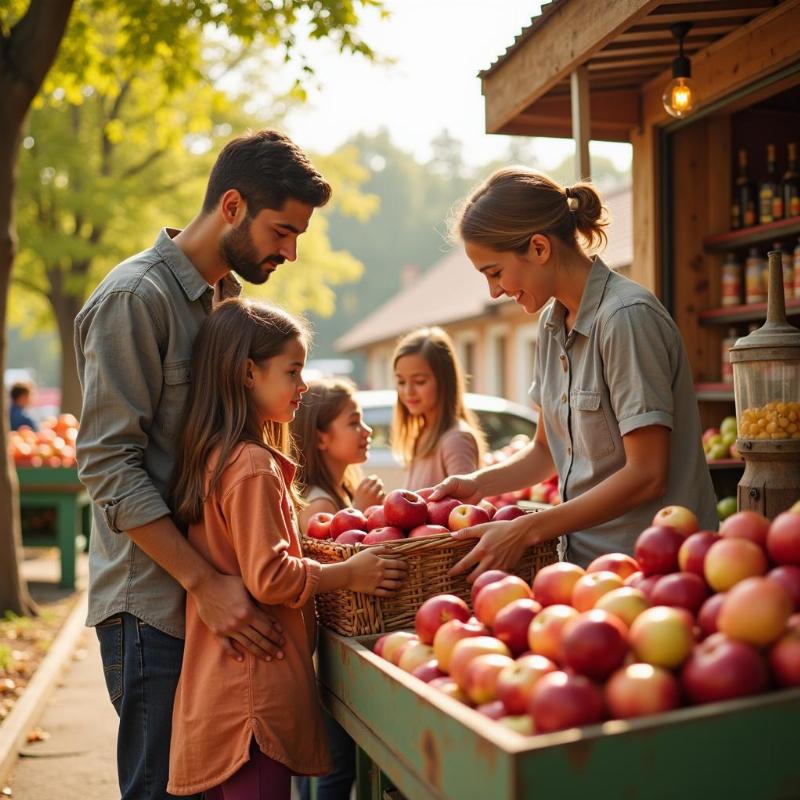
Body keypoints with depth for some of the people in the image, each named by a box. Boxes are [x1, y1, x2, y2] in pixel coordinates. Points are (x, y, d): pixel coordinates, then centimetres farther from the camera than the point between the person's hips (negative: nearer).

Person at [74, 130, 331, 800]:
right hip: (154, 606, -8)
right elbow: (108, 464, -18)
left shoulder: (226, 295, 15)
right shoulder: (136, 298, -12)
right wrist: (204, 582, -22)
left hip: (218, 596, 8)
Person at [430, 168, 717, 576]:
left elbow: (646, 475, -18)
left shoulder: (627, 317, -16)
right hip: (584, 558, 7)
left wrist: (526, 530, -17)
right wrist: (478, 483, 0)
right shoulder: (552, 322, 9)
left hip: (646, 564, -7)